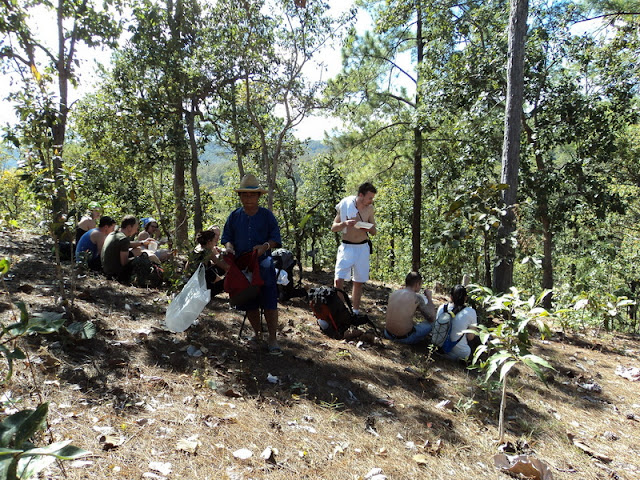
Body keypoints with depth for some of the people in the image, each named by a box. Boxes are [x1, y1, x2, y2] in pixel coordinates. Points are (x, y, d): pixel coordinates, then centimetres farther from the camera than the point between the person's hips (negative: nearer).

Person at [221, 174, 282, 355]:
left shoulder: (266, 215, 2)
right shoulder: (234, 216, 9)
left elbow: (276, 238, 1)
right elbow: (227, 237, 13)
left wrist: (265, 246, -19)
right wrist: (229, 247, -10)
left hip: (264, 264, -3)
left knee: (269, 302, -7)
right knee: (249, 303, 11)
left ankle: (272, 339, 1)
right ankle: (257, 333, 28)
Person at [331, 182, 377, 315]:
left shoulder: (369, 209, 2)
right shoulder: (345, 206, -7)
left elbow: (374, 231, 10)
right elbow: (333, 227, -2)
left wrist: (367, 228, -12)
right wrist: (345, 224, -21)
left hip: (362, 248, 3)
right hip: (346, 247, -3)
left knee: (359, 282, 9)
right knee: (339, 279, -15)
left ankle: (355, 311, 21)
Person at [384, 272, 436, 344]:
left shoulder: (393, 293, 4)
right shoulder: (417, 297, -13)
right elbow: (432, 318, -3)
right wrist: (429, 297, 6)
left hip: (388, 334, 6)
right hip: (404, 338, -6)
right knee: (431, 323, 12)